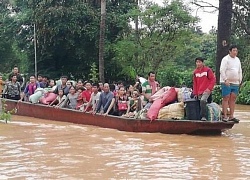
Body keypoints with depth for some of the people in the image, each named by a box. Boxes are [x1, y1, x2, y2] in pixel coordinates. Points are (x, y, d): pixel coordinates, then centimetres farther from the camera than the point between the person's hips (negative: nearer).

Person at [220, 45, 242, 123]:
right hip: (226, 83, -6)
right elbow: (222, 70, -13)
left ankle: (231, 116, 8)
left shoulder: (237, 60, 16)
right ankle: (225, 116, -4)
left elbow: (240, 71, 22)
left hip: (235, 83, 6)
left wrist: (240, 80, 14)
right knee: (226, 98, -5)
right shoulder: (225, 59, -6)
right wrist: (225, 80, -19)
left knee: (233, 99, 5)